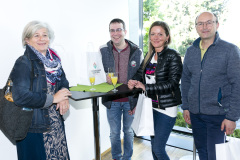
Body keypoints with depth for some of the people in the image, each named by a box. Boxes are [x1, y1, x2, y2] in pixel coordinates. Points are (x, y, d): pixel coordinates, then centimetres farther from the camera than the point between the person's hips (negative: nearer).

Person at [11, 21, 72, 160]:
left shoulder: (53, 60, 7)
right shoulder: (23, 63, -13)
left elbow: (63, 82, 15)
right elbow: (20, 96, -23)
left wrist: (64, 97, -8)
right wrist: (53, 98, -19)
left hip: (56, 123, 6)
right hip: (33, 128, -6)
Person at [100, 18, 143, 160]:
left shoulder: (137, 51, -4)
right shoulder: (103, 51, -3)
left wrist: (137, 101, -4)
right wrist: (105, 77, -17)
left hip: (130, 100, 0)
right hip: (112, 101, 1)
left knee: (128, 131, 18)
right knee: (114, 133, 14)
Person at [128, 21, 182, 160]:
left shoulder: (173, 56, -11)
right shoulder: (149, 55, 8)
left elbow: (173, 83, -18)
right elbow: (140, 74, 12)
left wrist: (145, 87, -19)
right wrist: (134, 82, -12)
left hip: (166, 107, -6)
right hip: (151, 106, 7)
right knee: (154, 146, 19)